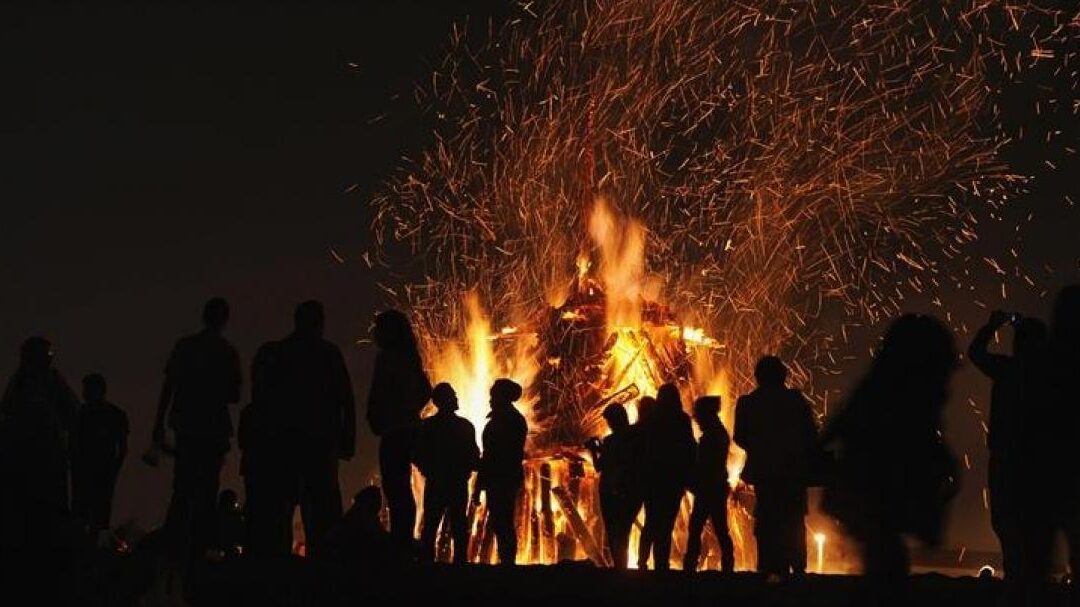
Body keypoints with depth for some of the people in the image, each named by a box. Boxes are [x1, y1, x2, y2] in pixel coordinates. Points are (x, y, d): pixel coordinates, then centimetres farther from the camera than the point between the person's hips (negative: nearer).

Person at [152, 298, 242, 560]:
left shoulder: (184, 346, 6)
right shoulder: (228, 352, 0)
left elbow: (168, 387, 5)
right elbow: (234, 395, 1)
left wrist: (159, 424, 8)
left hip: (186, 427, 2)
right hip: (214, 430, -2)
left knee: (183, 490, 5)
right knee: (207, 492, 1)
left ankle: (175, 546, -4)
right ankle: (199, 547, -5)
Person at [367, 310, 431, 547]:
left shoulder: (386, 357, -11)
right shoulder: (409, 358, 15)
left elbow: (378, 394, -17)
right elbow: (426, 390, 23)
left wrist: (375, 421, -3)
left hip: (393, 430, -9)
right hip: (409, 428, 9)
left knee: (395, 490, -10)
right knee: (402, 490, 13)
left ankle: (400, 543, -13)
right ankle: (404, 542, 16)